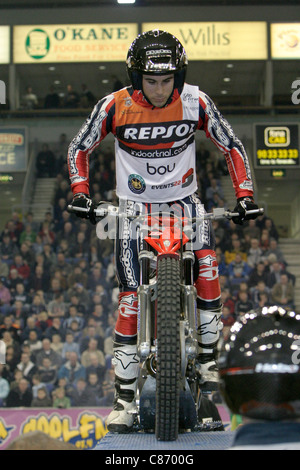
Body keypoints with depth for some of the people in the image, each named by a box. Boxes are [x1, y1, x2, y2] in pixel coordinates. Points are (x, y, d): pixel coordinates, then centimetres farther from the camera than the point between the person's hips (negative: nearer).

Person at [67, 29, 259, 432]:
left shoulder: (195, 102, -10)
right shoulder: (115, 106, -12)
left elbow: (231, 146, 1)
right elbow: (79, 148, 1)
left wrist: (244, 193, -9)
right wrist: (80, 191, -13)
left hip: (183, 200, 1)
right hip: (134, 206, -1)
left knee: (208, 263, -26)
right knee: (131, 297, -10)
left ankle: (207, 359, -9)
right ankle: (125, 396, -3)